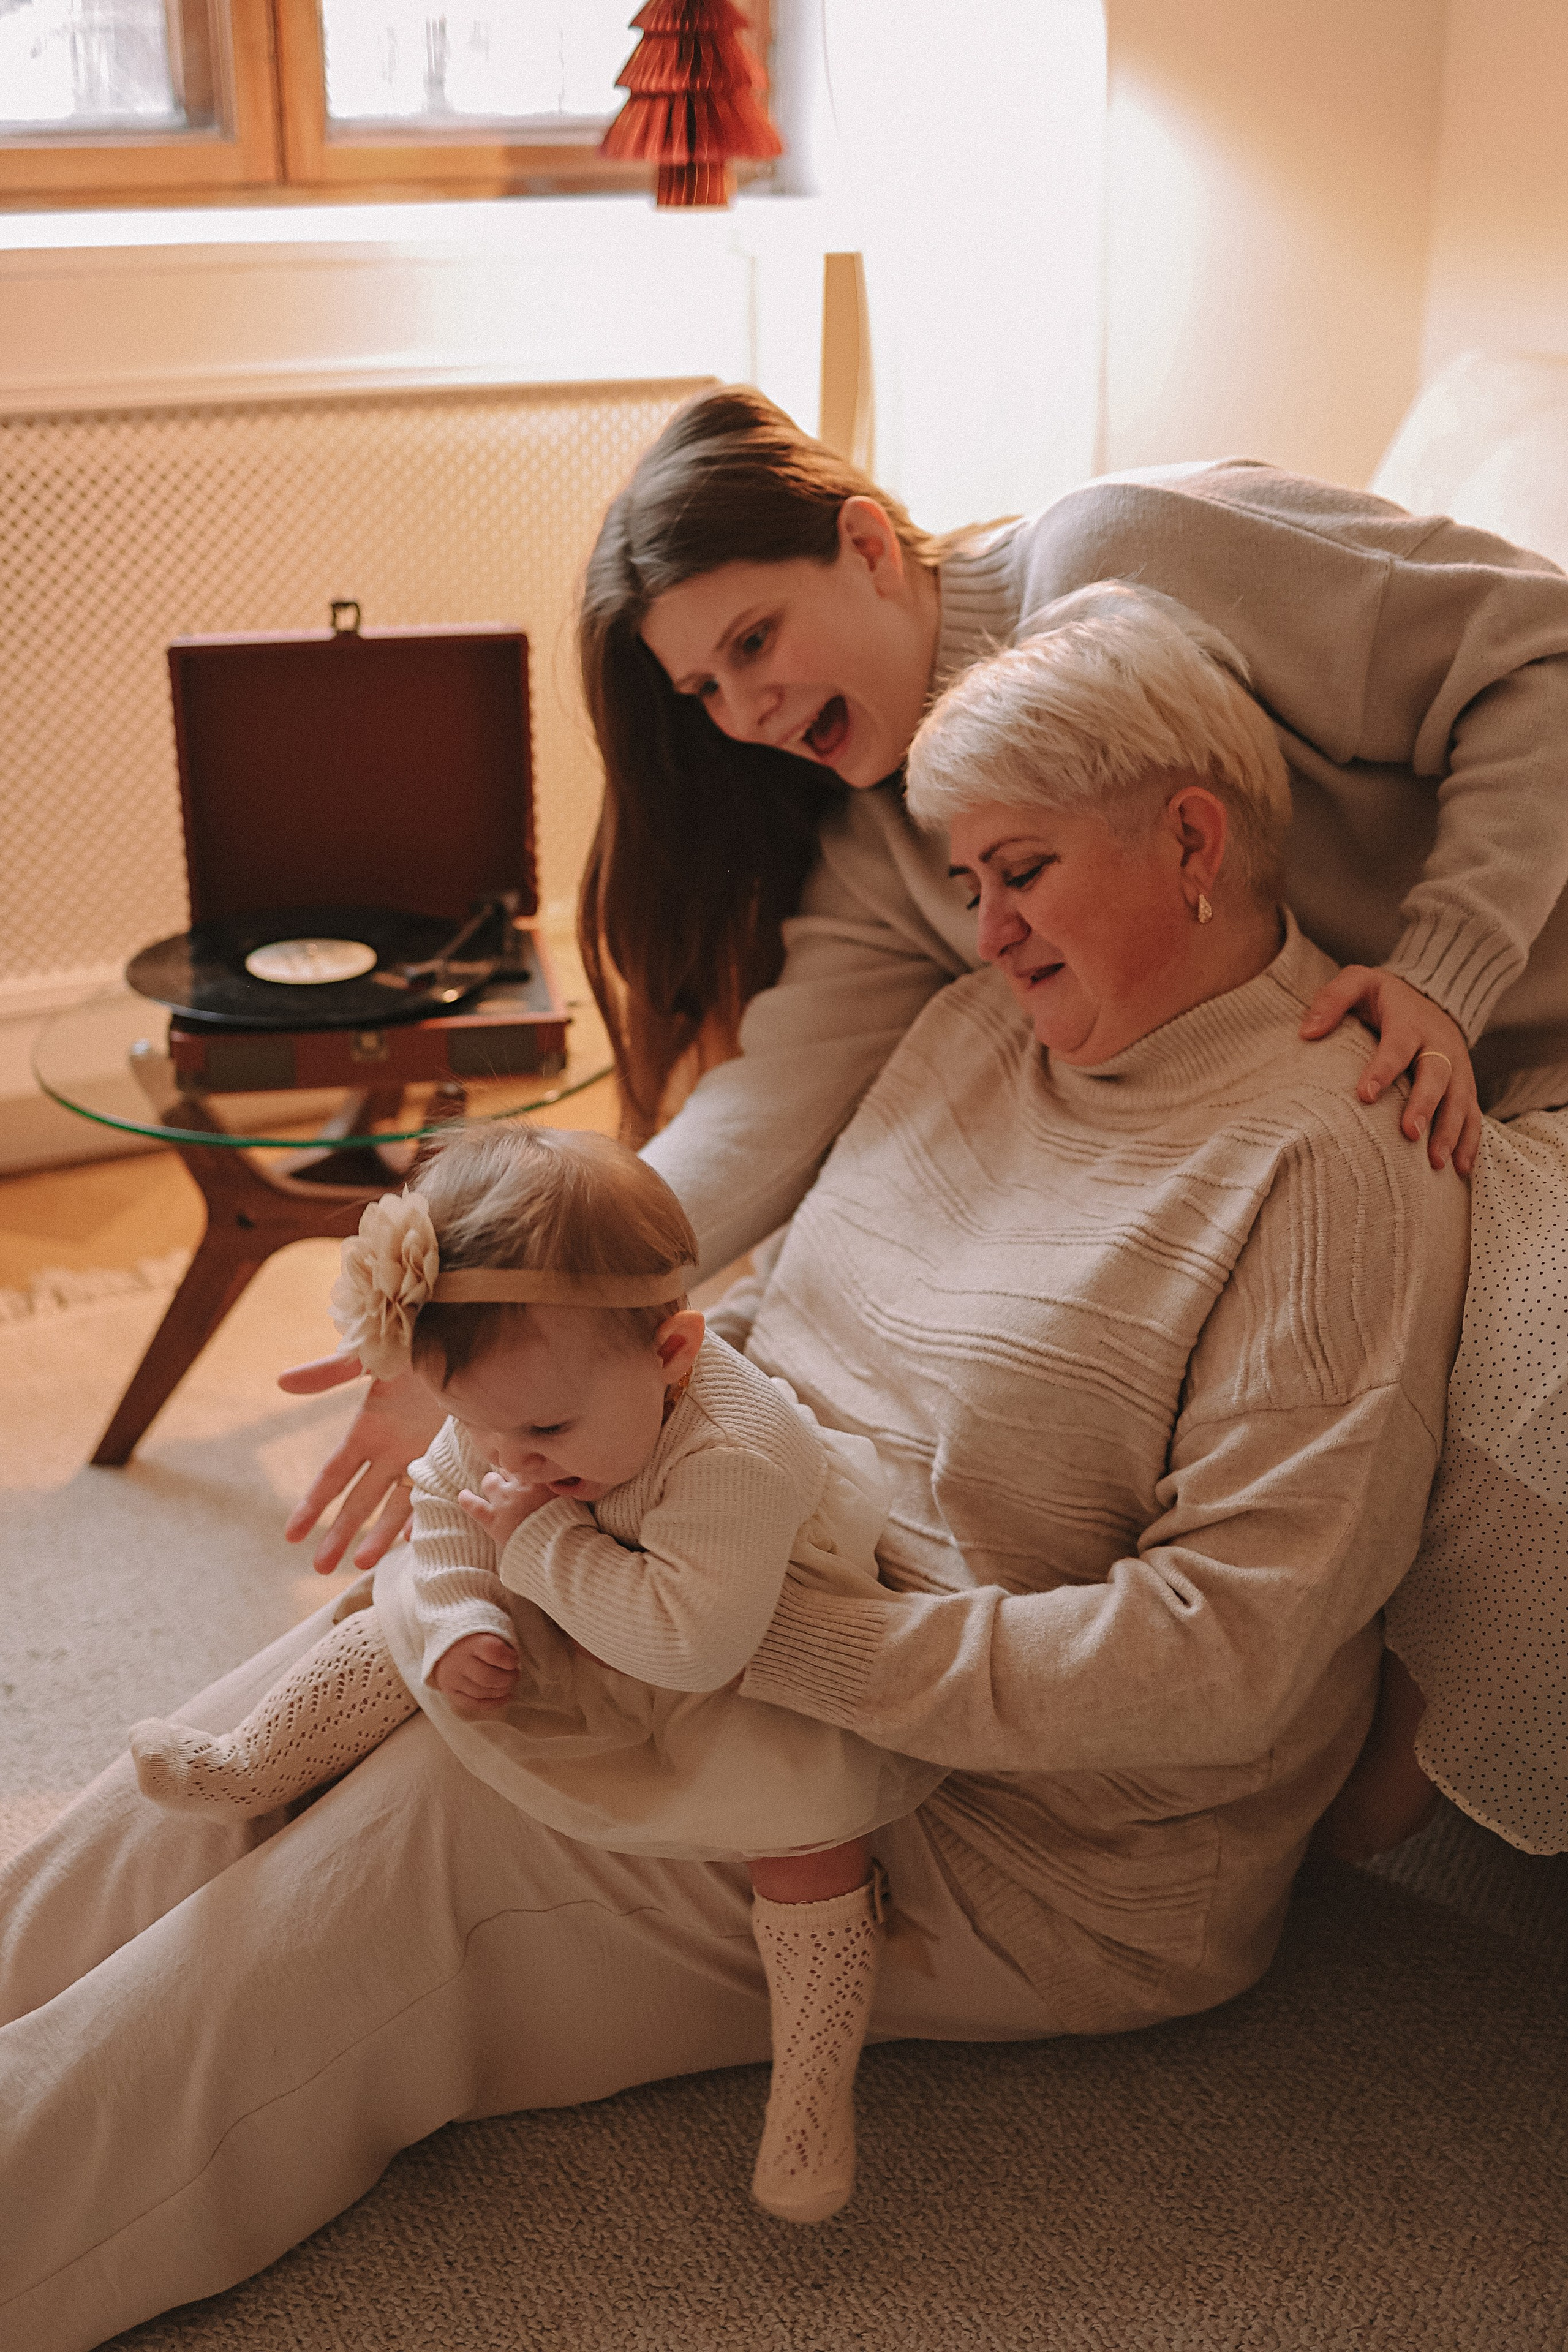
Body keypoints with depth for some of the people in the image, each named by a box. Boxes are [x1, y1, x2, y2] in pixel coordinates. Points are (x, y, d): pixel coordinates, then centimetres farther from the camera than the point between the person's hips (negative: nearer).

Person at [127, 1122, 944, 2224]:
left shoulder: (740, 1455, -42)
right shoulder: (514, 1407, -19)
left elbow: (692, 1638, -48)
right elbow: (445, 1514, -3)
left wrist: (542, 1539, -40)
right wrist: (461, 1626, -23)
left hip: (758, 1671, -6)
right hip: (570, 1637, 6)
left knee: (809, 1817, -24)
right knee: (405, 1626, 0)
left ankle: (813, 2089, -10)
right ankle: (248, 1770, 19)